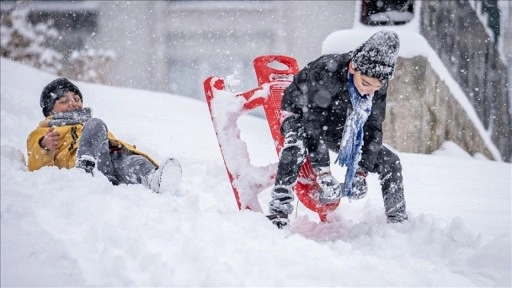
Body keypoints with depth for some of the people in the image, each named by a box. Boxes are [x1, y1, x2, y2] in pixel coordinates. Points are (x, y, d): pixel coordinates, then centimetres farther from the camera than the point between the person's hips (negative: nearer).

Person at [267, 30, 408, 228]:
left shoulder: (379, 86, -20)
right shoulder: (325, 73, -37)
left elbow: (372, 129, -14)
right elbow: (313, 122, -37)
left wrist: (361, 172, -22)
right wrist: (324, 174, -40)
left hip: (338, 128, 5)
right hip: (301, 115, -5)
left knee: (390, 162, -4)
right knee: (296, 147, -40)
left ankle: (398, 220, 12)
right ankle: (278, 213, -38)